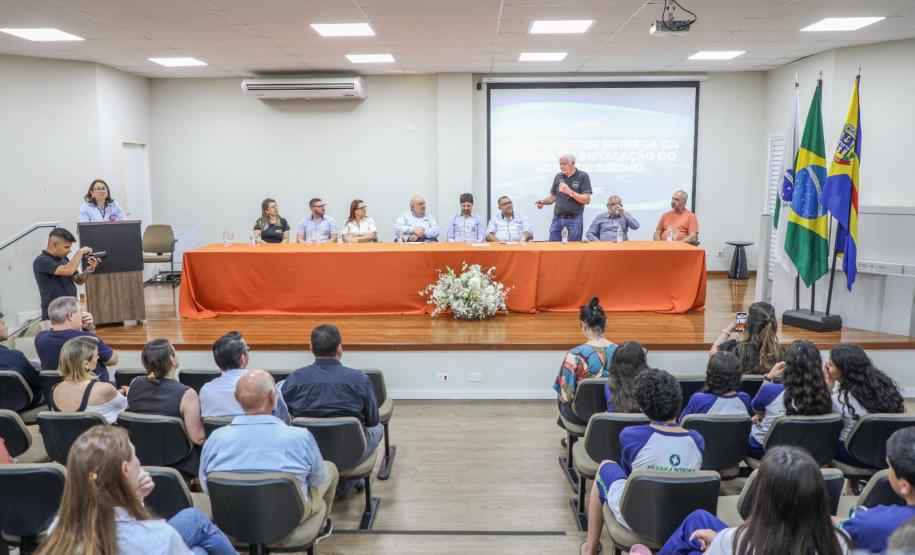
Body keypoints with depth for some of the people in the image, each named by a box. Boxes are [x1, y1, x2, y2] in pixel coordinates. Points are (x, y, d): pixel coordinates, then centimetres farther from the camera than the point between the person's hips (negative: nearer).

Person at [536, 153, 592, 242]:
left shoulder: (583, 176, -3)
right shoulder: (558, 176, 10)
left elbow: (587, 200, -10)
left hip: (574, 220, -4)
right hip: (557, 219, 4)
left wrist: (570, 192, -20)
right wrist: (543, 202, -3)